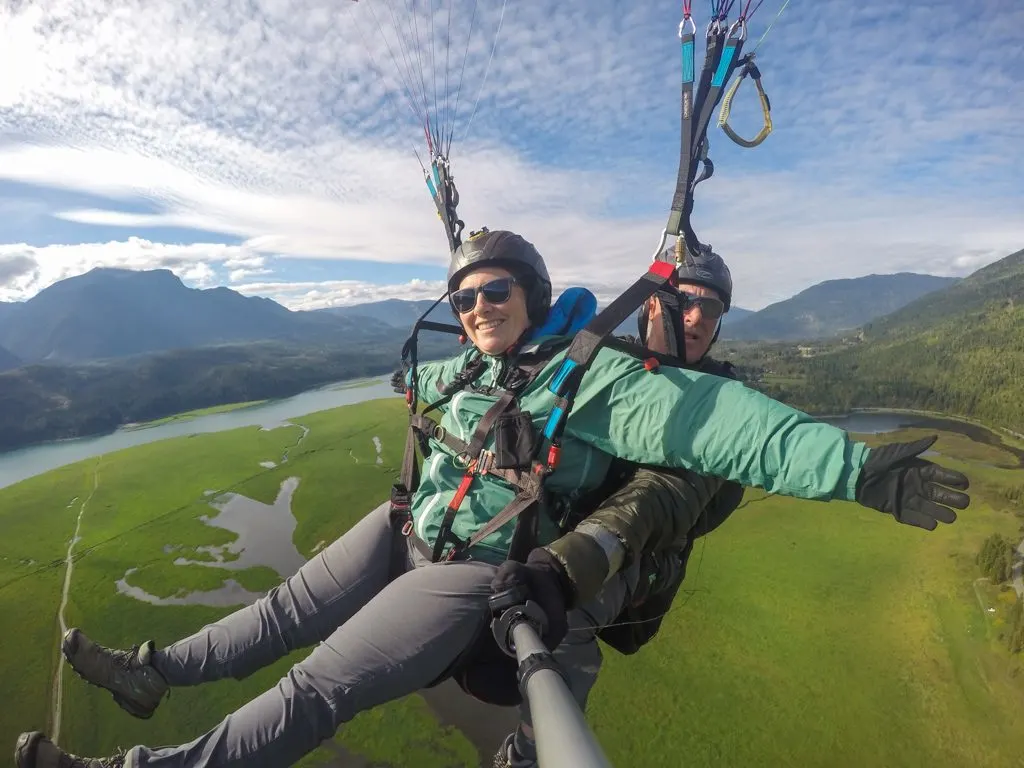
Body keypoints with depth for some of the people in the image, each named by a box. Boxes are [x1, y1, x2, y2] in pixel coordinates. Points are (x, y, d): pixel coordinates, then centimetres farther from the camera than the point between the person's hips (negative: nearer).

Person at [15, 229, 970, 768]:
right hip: (408, 529, 7)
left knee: (314, 692, -9)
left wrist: (853, 465, -33)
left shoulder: (585, 375, -19)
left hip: (473, 575, -7)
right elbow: (420, 377, 28)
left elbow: (703, 419, -28)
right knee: (285, 611, 16)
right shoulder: (463, 372, 4)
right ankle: (152, 671, 37)